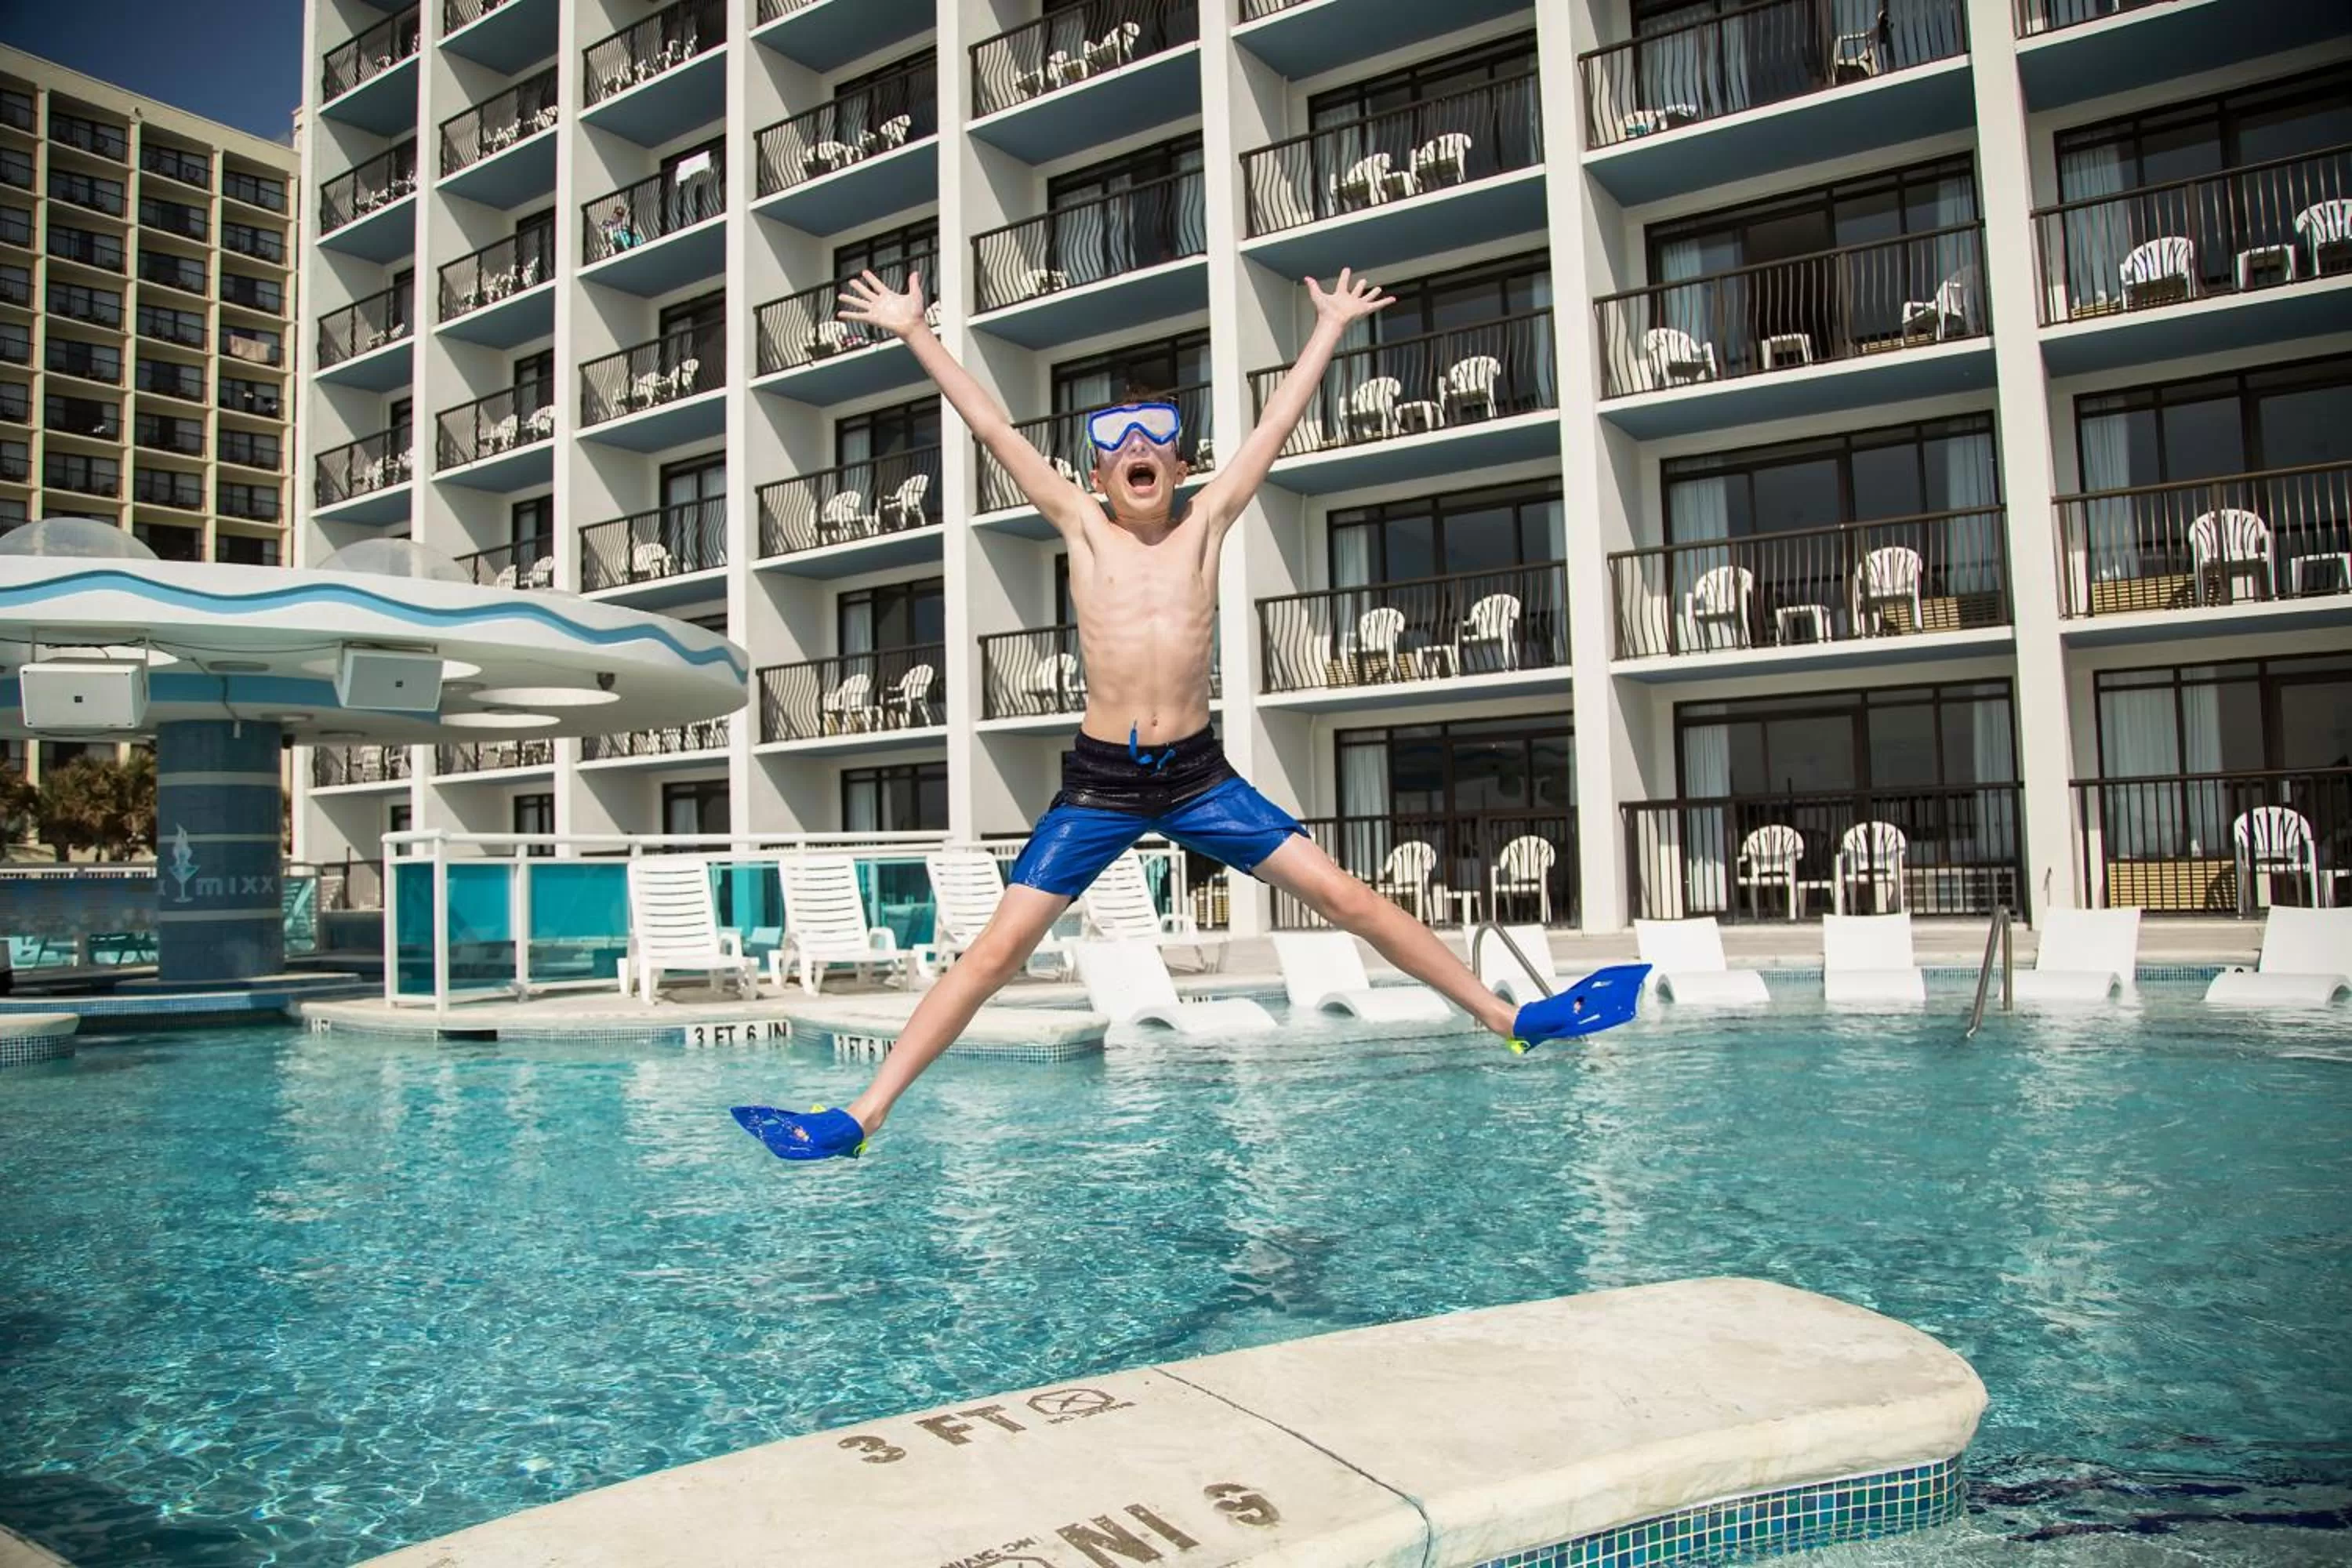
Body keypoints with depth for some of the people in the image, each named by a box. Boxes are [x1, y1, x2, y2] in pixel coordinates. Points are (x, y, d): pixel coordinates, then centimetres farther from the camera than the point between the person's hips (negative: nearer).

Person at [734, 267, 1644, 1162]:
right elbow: (992, 427, 8)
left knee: (1347, 898, 2)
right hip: (1098, 783, -1)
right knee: (997, 951, -4)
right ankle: (861, 1117, 0)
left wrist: (1330, 329, 24)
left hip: (1197, 776, 1)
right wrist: (916, 333, 11)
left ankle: (1509, 1019, 13)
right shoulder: (1081, 528, 5)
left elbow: (1277, 424, 16)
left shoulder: (1206, 524, 8)